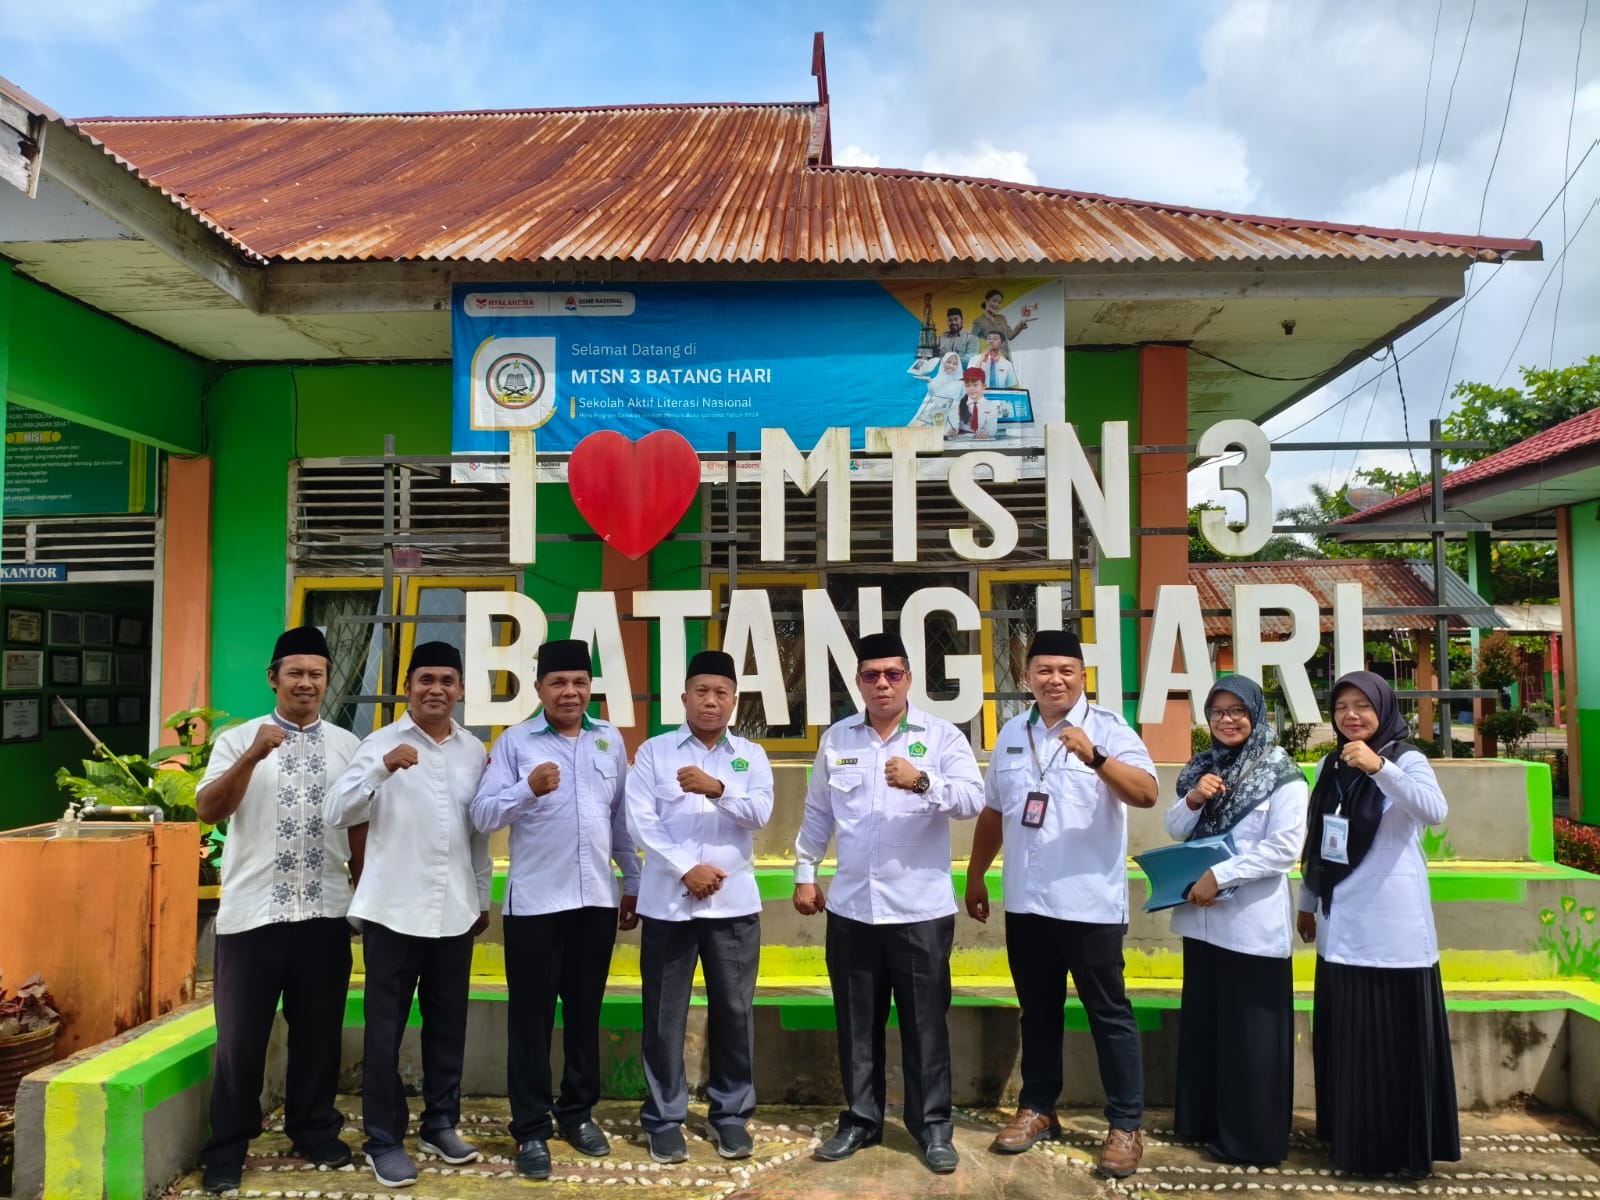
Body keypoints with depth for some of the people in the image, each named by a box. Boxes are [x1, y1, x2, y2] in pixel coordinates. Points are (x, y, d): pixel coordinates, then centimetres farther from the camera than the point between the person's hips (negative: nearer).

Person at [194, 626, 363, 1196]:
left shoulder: (348, 745, 6)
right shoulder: (237, 740, 0)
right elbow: (208, 811, -12)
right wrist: (253, 755, -26)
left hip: (324, 912, 2)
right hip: (251, 911, -2)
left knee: (318, 1029, 12)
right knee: (241, 1035, 7)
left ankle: (314, 1131, 30)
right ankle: (227, 1148, 23)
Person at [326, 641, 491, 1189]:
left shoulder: (474, 751, 6)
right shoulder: (381, 743, -5)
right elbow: (335, 813, -16)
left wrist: (483, 896, 16)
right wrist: (383, 768, -31)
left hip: (455, 911, 3)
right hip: (394, 909, -3)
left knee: (448, 1024, 13)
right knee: (386, 1029, 6)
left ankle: (440, 1123, 30)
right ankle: (384, 1139, 21)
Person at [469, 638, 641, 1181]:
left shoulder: (610, 740, 7)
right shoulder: (515, 741, -4)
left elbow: (620, 815, 11)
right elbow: (482, 815, -12)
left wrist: (634, 881, 12)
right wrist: (528, 790, -28)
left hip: (596, 899, 3)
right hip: (534, 903, -3)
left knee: (585, 1012, 14)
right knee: (532, 1017, 5)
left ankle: (578, 1112, 30)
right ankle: (531, 1130, 18)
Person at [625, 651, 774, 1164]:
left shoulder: (751, 755, 7)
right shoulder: (653, 752, 2)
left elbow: (760, 813, -7)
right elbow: (640, 822, -5)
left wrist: (718, 790, -24)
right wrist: (686, 869, -12)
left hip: (734, 902, 1)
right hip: (668, 902, -1)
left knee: (734, 1009, 8)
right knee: (665, 1013, 6)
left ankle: (731, 1113, 23)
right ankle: (664, 1118, 20)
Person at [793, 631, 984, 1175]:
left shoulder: (942, 735, -4)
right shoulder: (837, 738, 6)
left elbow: (972, 800, -16)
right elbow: (817, 813, 14)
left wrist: (923, 781, -31)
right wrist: (805, 873, 13)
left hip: (921, 908, -3)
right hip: (850, 907, 3)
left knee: (925, 1023, 8)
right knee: (857, 1023, 13)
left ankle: (933, 1126, 23)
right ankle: (860, 1119, 29)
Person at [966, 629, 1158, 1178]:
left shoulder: (1108, 729, -8)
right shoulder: (1012, 734, 8)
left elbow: (1147, 794, -22)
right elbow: (992, 812, 15)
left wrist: (1094, 755, -35)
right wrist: (975, 876, 18)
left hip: (1091, 902, -5)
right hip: (1025, 902, 5)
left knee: (1109, 1014, 5)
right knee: (1038, 1011, 17)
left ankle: (1126, 1125, 17)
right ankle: (1038, 1108, 31)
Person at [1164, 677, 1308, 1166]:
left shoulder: (1282, 774, -10)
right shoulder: (1202, 766, 9)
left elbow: (1285, 847, -17)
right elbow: (1175, 829, 7)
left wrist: (1219, 875, -19)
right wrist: (1193, 799, -13)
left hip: (1253, 921, -6)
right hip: (1202, 915, 6)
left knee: (1251, 1030, 3)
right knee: (1203, 1020, 16)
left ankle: (1253, 1138, 16)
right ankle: (1203, 1119, 30)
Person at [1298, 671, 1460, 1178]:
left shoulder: (1406, 759, -6)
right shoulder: (1329, 767, 9)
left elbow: (1435, 812, -27)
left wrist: (1379, 766, -37)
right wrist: (1307, 902, 18)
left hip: (1393, 922, -5)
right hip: (1342, 922, 5)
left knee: (1399, 1035, 1)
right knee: (1347, 1037, 11)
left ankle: (1408, 1148, 14)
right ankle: (1353, 1141, 24)